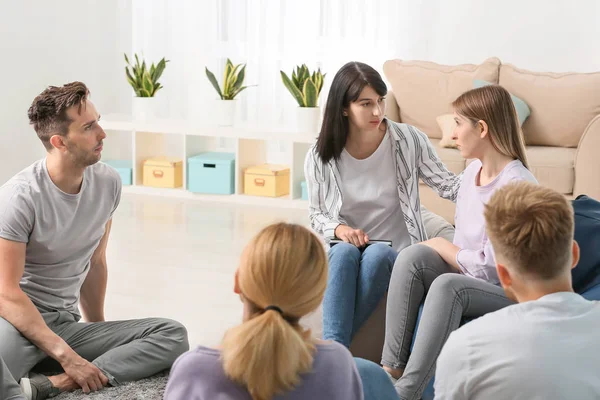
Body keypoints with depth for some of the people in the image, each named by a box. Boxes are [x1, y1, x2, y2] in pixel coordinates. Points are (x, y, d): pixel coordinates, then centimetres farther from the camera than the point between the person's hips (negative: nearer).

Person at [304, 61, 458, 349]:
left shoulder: (409, 140, -5)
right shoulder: (320, 157, -3)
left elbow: (447, 185, 1)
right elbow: (316, 214, 9)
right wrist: (339, 229, -14)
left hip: (397, 251, 0)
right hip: (344, 248, 1)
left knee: (377, 255, -35)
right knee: (344, 253, -35)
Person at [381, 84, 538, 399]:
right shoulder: (472, 170, 5)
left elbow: (491, 268, -22)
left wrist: (440, 246, -8)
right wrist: (448, 252, -6)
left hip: (509, 292, -7)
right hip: (467, 275, 8)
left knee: (447, 286, -35)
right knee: (412, 257, -18)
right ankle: (391, 370, -21)